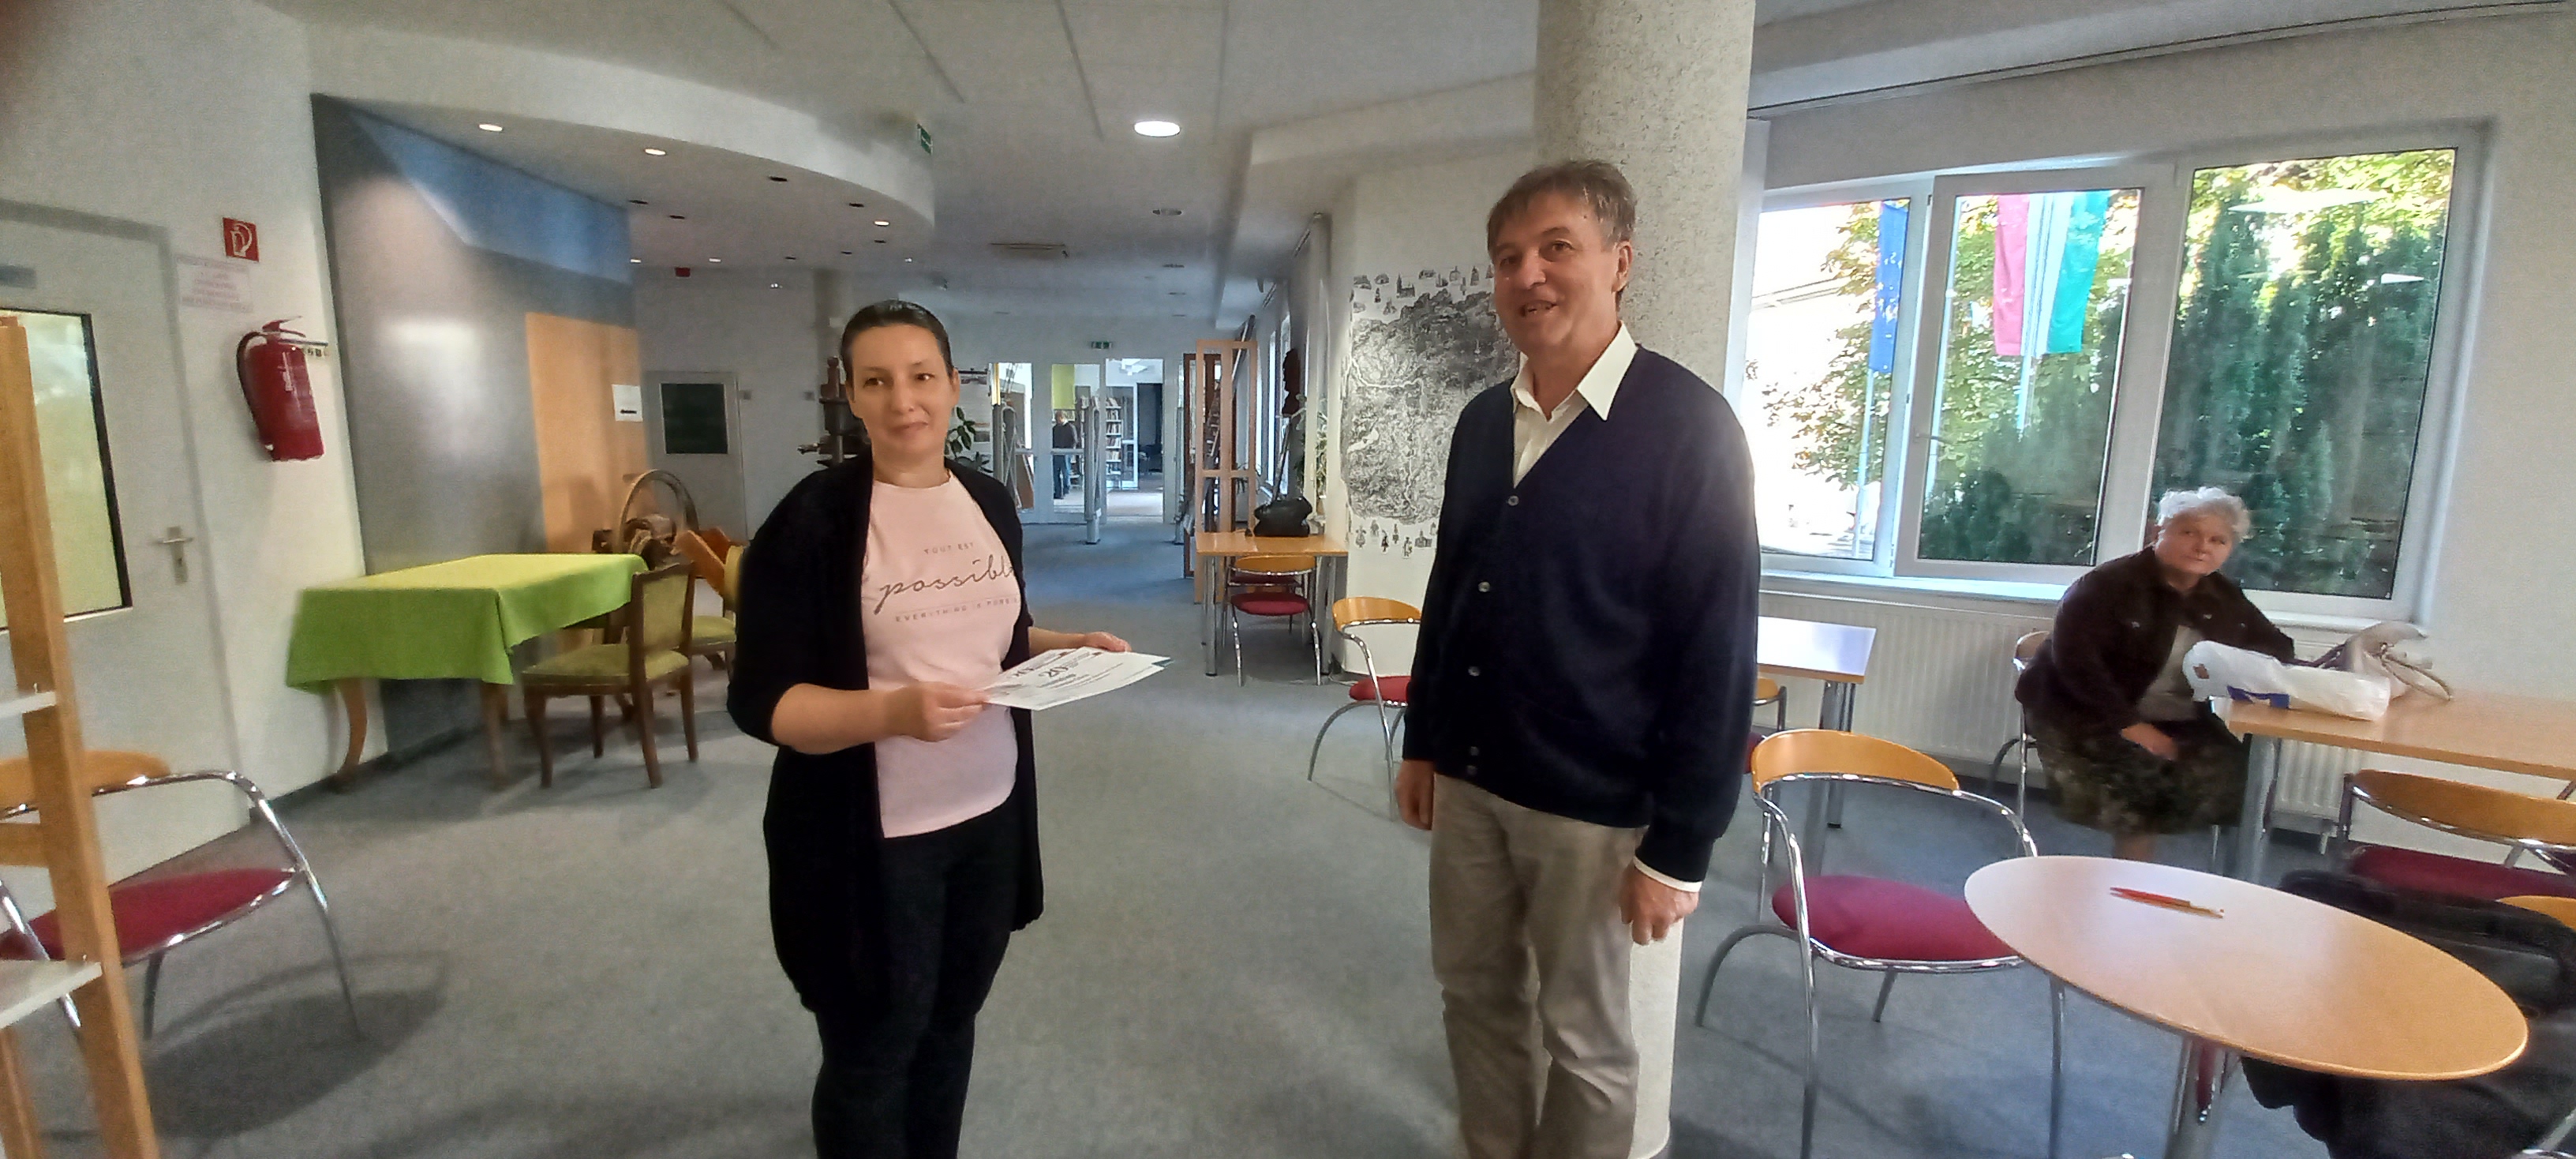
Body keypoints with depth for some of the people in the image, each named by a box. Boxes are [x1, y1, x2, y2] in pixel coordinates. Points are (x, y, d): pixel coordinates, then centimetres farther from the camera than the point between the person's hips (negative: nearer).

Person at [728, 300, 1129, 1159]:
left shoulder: (990, 501, 3)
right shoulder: (813, 519, -15)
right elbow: (760, 700, -17)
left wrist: (1066, 646, -4)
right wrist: (894, 710, -32)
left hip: (991, 811, 6)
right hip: (871, 837, -5)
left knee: (952, 1020, 24)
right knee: (871, 1052, 14)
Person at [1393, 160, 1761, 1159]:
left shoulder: (1688, 427, -14)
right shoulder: (1483, 421, 5)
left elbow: (1716, 653, -14)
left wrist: (1679, 847, -13)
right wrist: (1421, 742, 14)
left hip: (1593, 802, -5)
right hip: (1468, 778, 6)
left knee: (1584, 1034, 13)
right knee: (1477, 993, 20)